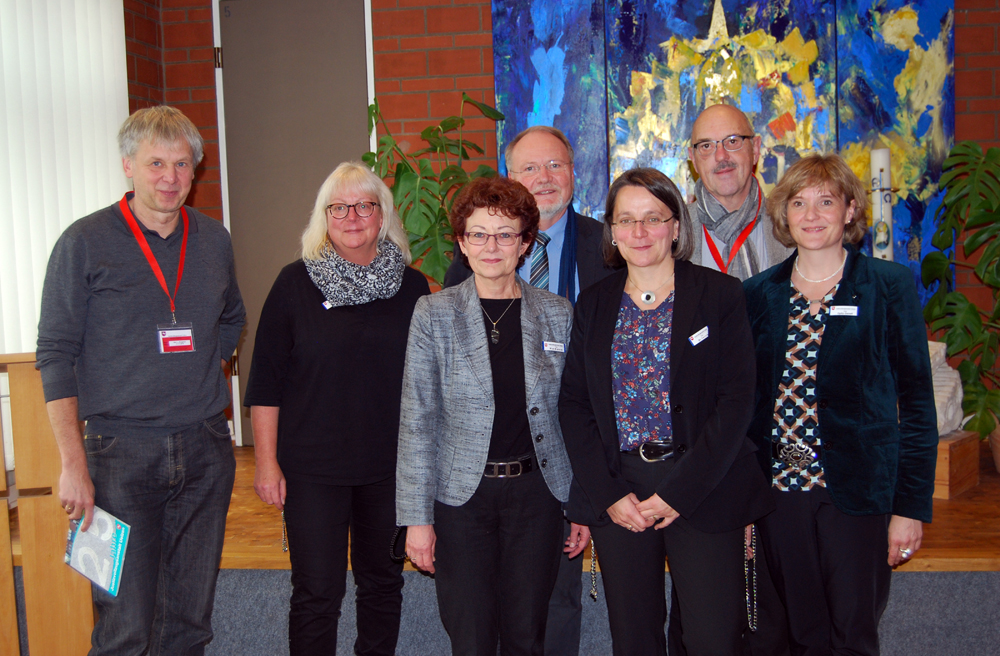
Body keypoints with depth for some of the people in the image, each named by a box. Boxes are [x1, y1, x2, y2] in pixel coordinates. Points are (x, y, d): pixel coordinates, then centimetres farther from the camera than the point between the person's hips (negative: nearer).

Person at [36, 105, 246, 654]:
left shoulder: (213, 240, 9)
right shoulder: (85, 242, -4)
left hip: (206, 450, 4)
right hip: (122, 450, -4)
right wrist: (73, 463, -11)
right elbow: (56, 354, -5)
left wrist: (208, 367, 8)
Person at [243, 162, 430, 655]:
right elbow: (266, 379, -2)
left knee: (383, 581, 15)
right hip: (312, 469, -2)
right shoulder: (296, 282, -4)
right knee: (316, 592, 3)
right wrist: (266, 462, -5)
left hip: (391, 466, 2)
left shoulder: (411, 286, 2)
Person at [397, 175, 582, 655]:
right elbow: (416, 421, -4)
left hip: (537, 493, 2)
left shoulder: (557, 314, 3)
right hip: (461, 495, -2)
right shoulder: (434, 314, -3)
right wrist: (416, 517, -8)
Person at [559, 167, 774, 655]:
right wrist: (607, 494, -5)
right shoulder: (593, 305, 9)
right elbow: (573, 405, 6)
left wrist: (678, 492, -12)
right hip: (616, 496, 3)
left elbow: (735, 401, -7)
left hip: (702, 494, -2)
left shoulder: (720, 295, -1)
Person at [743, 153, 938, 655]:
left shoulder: (890, 286, -1)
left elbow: (917, 401, -2)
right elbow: (745, 397, 10)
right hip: (779, 490, 3)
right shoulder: (759, 293, 7)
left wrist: (911, 505, -7)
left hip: (857, 491, -3)